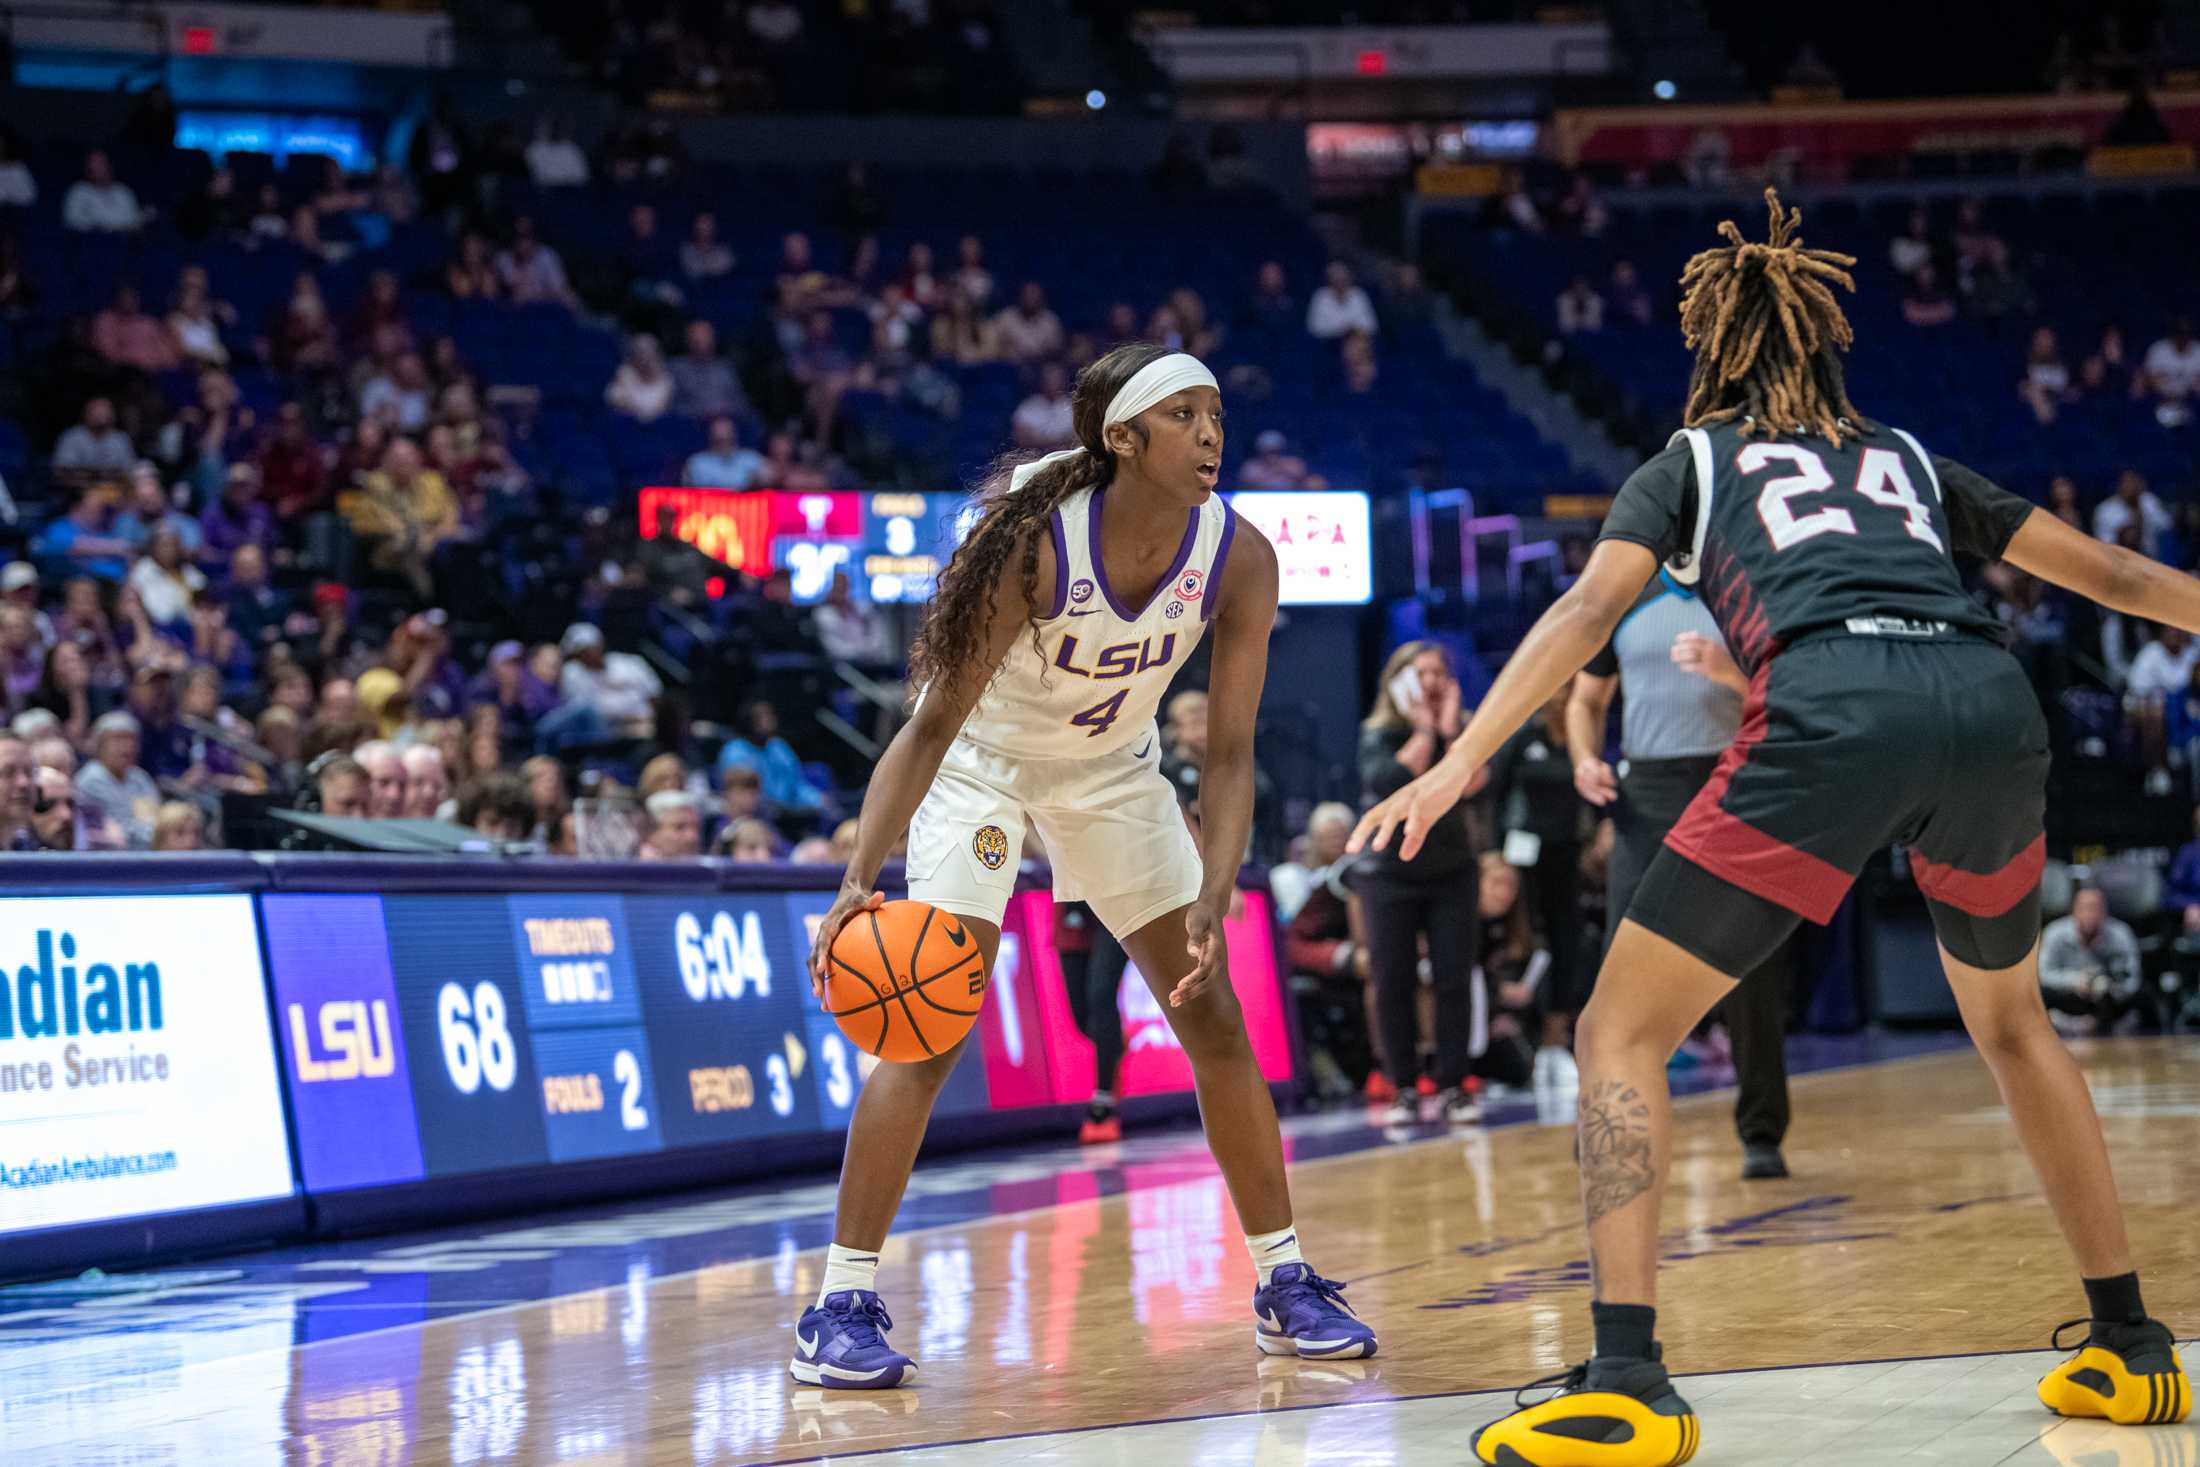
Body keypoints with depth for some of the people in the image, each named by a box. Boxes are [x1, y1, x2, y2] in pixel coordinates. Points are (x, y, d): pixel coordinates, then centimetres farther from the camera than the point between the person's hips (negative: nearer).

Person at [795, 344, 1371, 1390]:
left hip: (1112, 769, 4)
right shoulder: (1033, 544, -33)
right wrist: (861, 880, -40)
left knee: (1215, 1020, 2)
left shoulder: (1239, 559, -22)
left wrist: (1213, 904, -31)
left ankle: (1284, 1287, 13)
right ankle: (841, 1306, -8)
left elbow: (1228, 754, -17)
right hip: (982, 761, -4)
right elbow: (935, 722, -30)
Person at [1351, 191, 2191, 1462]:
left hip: (1832, 713, -4)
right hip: (1992, 704, 4)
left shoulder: (1692, 463, 24)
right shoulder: (1907, 455, 33)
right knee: (2010, 1020, 30)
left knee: (1624, 1032, 6)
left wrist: (1460, 762, -3)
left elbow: (1590, 610, 6)